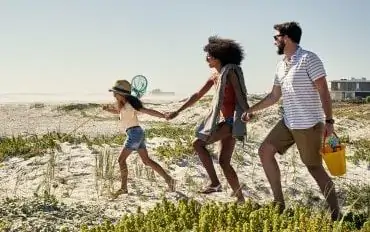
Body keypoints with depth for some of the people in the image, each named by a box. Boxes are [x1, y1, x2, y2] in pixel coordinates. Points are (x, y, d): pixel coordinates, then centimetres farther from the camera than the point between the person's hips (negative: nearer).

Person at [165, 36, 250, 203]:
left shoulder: (231, 71, -7)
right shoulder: (215, 76, 16)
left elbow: (240, 95, -14)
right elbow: (198, 95, 19)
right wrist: (177, 112, 19)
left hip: (233, 120, -9)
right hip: (224, 120, 9)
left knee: (198, 143, -15)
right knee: (224, 162, 7)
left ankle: (214, 183, -11)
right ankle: (240, 198, 13)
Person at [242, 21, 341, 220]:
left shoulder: (309, 59, -13)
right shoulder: (281, 65, 11)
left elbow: (323, 91, -16)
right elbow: (274, 96, 21)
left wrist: (329, 121, -20)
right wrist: (251, 110, 22)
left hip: (309, 125, -8)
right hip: (287, 123, 8)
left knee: (314, 167, -3)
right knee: (265, 151, 6)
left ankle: (335, 213, 9)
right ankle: (279, 201, 14)